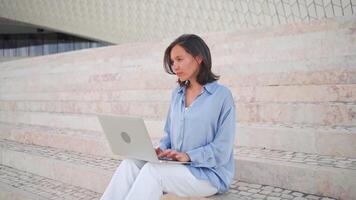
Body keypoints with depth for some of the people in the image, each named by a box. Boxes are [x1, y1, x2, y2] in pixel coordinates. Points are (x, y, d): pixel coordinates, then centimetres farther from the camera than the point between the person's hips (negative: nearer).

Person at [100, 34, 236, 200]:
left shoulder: (221, 95, -8)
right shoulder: (177, 94, 13)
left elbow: (222, 151, -12)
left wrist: (188, 156, -24)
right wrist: (161, 149, -5)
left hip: (209, 172, -6)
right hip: (177, 166, 6)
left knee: (152, 171, -30)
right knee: (129, 164, -20)